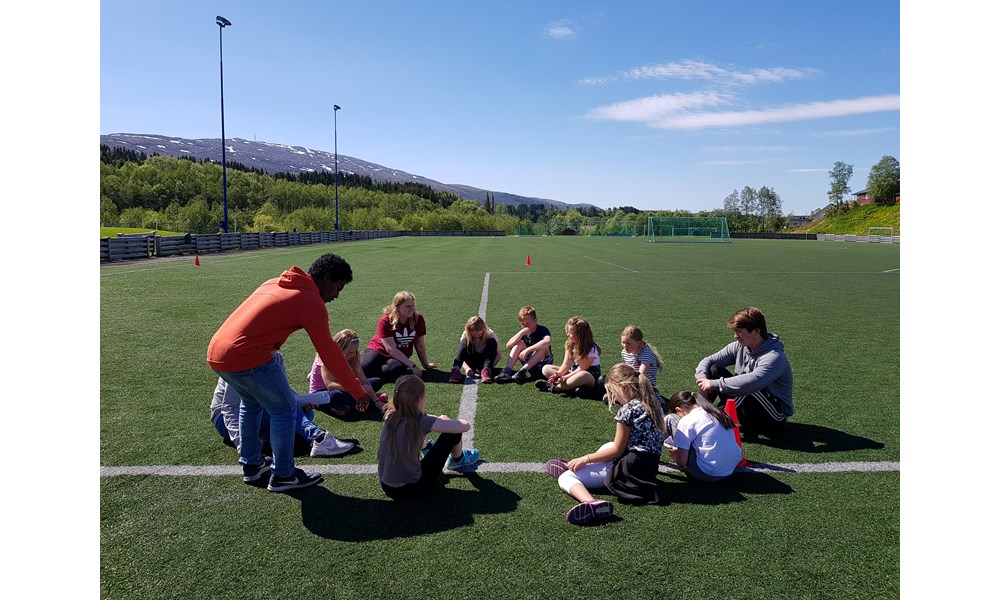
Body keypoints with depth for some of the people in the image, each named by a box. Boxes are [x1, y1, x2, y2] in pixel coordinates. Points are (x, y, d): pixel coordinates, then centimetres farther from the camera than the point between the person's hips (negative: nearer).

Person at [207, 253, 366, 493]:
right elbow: (330, 354, -8)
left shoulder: (275, 283, 15)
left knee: (251, 403, 29)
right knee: (284, 409, 9)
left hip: (215, 352, 9)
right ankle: (283, 475, 20)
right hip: (247, 359, -9)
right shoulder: (311, 302, -8)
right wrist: (359, 393, -1)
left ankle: (251, 464, 41)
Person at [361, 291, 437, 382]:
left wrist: (425, 364, 12)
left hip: (401, 355, 3)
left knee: (394, 369, -34)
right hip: (379, 350, -3)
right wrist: (412, 365, -27)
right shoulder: (385, 321, -19)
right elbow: (391, 349, -24)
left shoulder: (418, 319, -9)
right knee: (362, 368, -32)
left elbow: (420, 344, 5)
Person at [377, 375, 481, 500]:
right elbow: (465, 426, -19)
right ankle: (458, 461, 29)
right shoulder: (420, 422, -24)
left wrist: (442, 420, 8)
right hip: (411, 488, -6)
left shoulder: (391, 416, -6)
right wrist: (446, 421, 1)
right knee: (454, 431, -2)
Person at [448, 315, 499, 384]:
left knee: (492, 342, -27)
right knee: (464, 342, -27)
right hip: (472, 363, 0)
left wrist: (489, 367, -29)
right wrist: (467, 368, -34)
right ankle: (456, 370, -44)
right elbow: (461, 356, -15)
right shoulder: (465, 336, -14)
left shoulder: (490, 335, -16)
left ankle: (486, 370, -45)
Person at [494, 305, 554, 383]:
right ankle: (507, 371, -28)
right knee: (519, 343, -13)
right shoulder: (524, 333, 2)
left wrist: (527, 350, -40)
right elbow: (509, 346, -14)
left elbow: (548, 341, -40)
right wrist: (522, 332, -23)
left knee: (543, 347, -31)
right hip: (530, 365, 4)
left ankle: (522, 371, -38)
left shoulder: (542, 330, -14)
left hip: (543, 364, -4)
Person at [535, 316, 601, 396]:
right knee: (546, 368, -6)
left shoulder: (592, 350, -20)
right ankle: (574, 386, -27)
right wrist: (559, 374, -25)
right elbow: (566, 364, -5)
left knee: (583, 375, -44)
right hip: (573, 372, 7)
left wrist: (564, 377, -30)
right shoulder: (570, 344, -1)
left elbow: (581, 369, -22)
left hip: (591, 376, -7)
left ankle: (554, 387, -29)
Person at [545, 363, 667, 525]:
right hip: (650, 467, 10)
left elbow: (618, 450, -12)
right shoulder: (654, 405, 9)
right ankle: (574, 466, 33)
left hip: (628, 469, -10)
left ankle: (591, 503, -42)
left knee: (565, 478, -13)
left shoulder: (627, 410, -16)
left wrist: (586, 458, -1)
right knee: (608, 446, 38)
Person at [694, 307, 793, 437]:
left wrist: (714, 384, -37)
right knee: (714, 370, -7)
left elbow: (751, 382, -43)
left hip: (775, 415, -7)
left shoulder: (774, 356, -27)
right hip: (749, 403, 7)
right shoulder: (740, 347, -4)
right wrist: (702, 378, -23)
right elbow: (708, 360, -2)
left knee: (748, 388, -36)